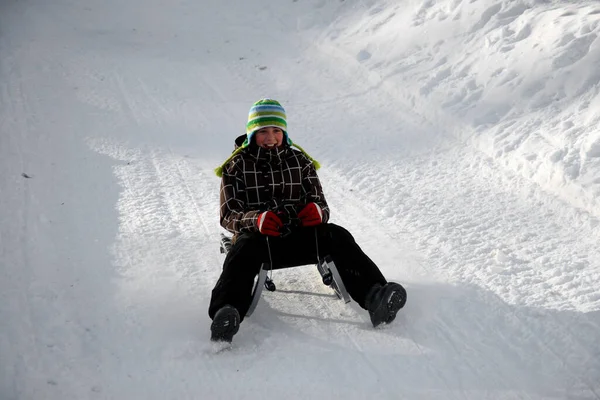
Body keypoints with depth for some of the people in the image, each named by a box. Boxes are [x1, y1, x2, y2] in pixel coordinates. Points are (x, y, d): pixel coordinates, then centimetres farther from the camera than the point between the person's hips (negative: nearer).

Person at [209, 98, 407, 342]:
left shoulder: (300, 162, 17)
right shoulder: (238, 166, 10)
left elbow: (319, 202, 13)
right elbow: (228, 215, 1)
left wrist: (317, 211, -16)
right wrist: (256, 219, -23)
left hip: (300, 236, 3)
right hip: (258, 237, -3)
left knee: (337, 236, -25)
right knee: (245, 249, -37)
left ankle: (374, 296, -42)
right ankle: (226, 315, -59)